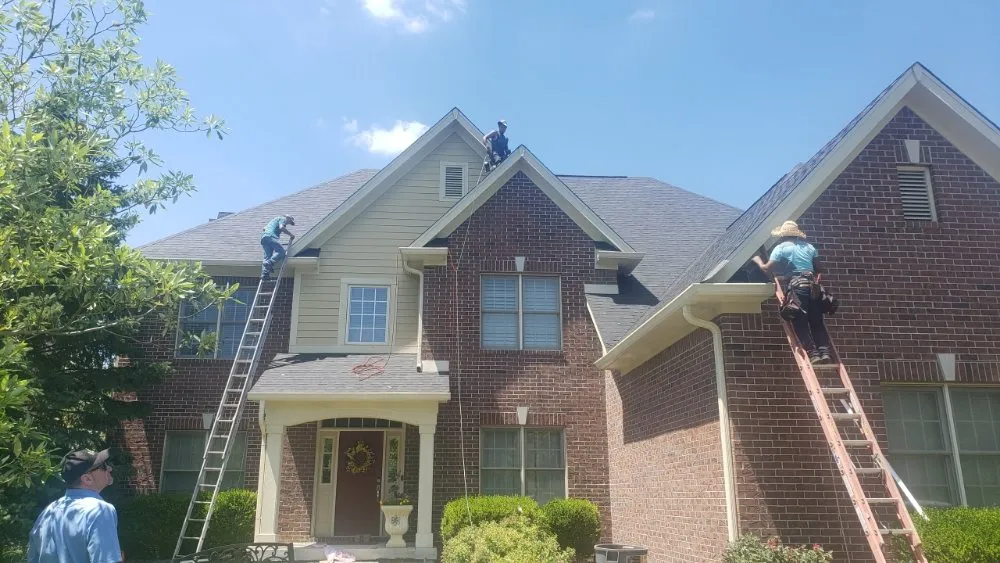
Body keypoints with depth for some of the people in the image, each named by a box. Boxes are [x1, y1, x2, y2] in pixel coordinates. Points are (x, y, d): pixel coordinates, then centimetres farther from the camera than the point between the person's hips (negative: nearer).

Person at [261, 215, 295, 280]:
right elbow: (281, 227, -9)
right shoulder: (283, 219, 11)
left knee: (267, 256, 0)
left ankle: (264, 273, -16)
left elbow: (264, 228, 45)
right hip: (271, 236, -9)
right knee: (281, 251, -18)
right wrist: (291, 235, -1)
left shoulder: (275, 219, 39)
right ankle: (269, 263, -37)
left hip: (263, 237, 9)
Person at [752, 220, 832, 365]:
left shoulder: (780, 248, 5)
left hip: (796, 286, -5)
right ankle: (824, 351, -5)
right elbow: (820, 268, 19)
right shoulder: (809, 246, 20)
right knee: (817, 321, 7)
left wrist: (758, 260, 19)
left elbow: (767, 268, 2)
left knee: (800, 323, -5)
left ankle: (812, 353, -13)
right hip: (812, 286, 5)